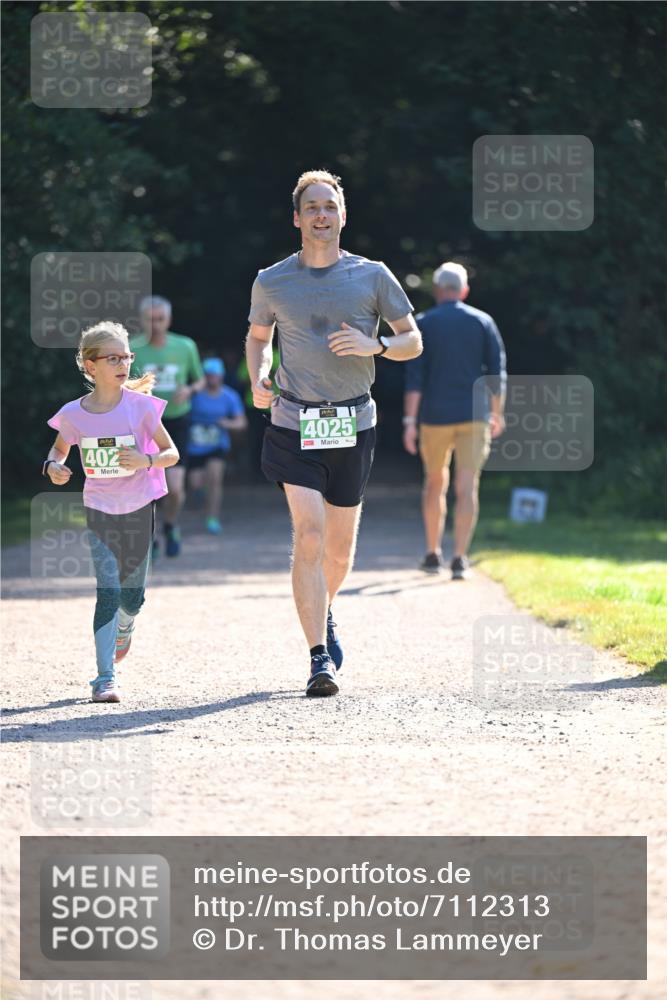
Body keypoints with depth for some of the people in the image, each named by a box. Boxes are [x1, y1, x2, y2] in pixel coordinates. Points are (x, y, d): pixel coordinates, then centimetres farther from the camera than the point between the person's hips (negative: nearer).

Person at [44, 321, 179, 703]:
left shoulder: (141, 406, -9)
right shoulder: (73, 414, -6)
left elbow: (172, 453, -5)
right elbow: (59, 449, 13)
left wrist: (147, 461, -25)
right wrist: (53, 467, -10)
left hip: (139, 510, 1)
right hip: (99, 511, -1)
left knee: (132, 595, 9)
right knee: (108, 591, -12)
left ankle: (123, 628, 46)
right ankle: (106, 677, -11)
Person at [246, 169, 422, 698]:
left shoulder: (372, 276, 2)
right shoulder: (272, 282, 4)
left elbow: (413, 341, 8)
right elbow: (258, 336, 21)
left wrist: (375, 345, -13)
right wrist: (259, 378, 1)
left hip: (353, 425, 1)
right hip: (295, 425, -1)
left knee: (340, 547, 10)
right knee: (309, 535, -16)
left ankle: (325, 614, 43)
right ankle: (320, 658, -15)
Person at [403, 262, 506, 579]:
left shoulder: (424, 324, 0)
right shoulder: (483, 322, 5)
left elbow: (414, 377, -7)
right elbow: (497, 372, 5)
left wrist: (410, 421, -7)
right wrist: (497, 413, 15)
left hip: (435, 416, 0)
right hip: (474, 415, 0)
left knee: (435, 481, 17)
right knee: (467, 487, -3)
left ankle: (433, 553, 20)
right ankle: (460, 558, -12)